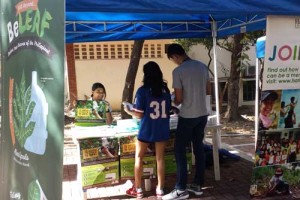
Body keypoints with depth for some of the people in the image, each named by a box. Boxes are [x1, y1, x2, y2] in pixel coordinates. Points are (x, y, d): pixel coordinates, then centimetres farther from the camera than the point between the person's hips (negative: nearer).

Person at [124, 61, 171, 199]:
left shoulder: (143, 90, -13)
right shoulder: (165, 90, 1)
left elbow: (139, 115, -13)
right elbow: (168, 110, 9)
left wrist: (128, 111, 4)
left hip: (146, 130, -4)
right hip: (162, 130, 4)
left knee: (139, 158, 13)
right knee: (160, 158, 12)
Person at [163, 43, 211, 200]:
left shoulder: (178, 71, -15)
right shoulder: (202, 66, 5)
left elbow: (179, 99, -13)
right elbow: (208, 91, 12)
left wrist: (172, 101, 8)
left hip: (187, 116, -7)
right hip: (202, 114, 7)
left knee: (180, 150, 3)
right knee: (199, 148, 13)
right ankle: (197, 185, 22)